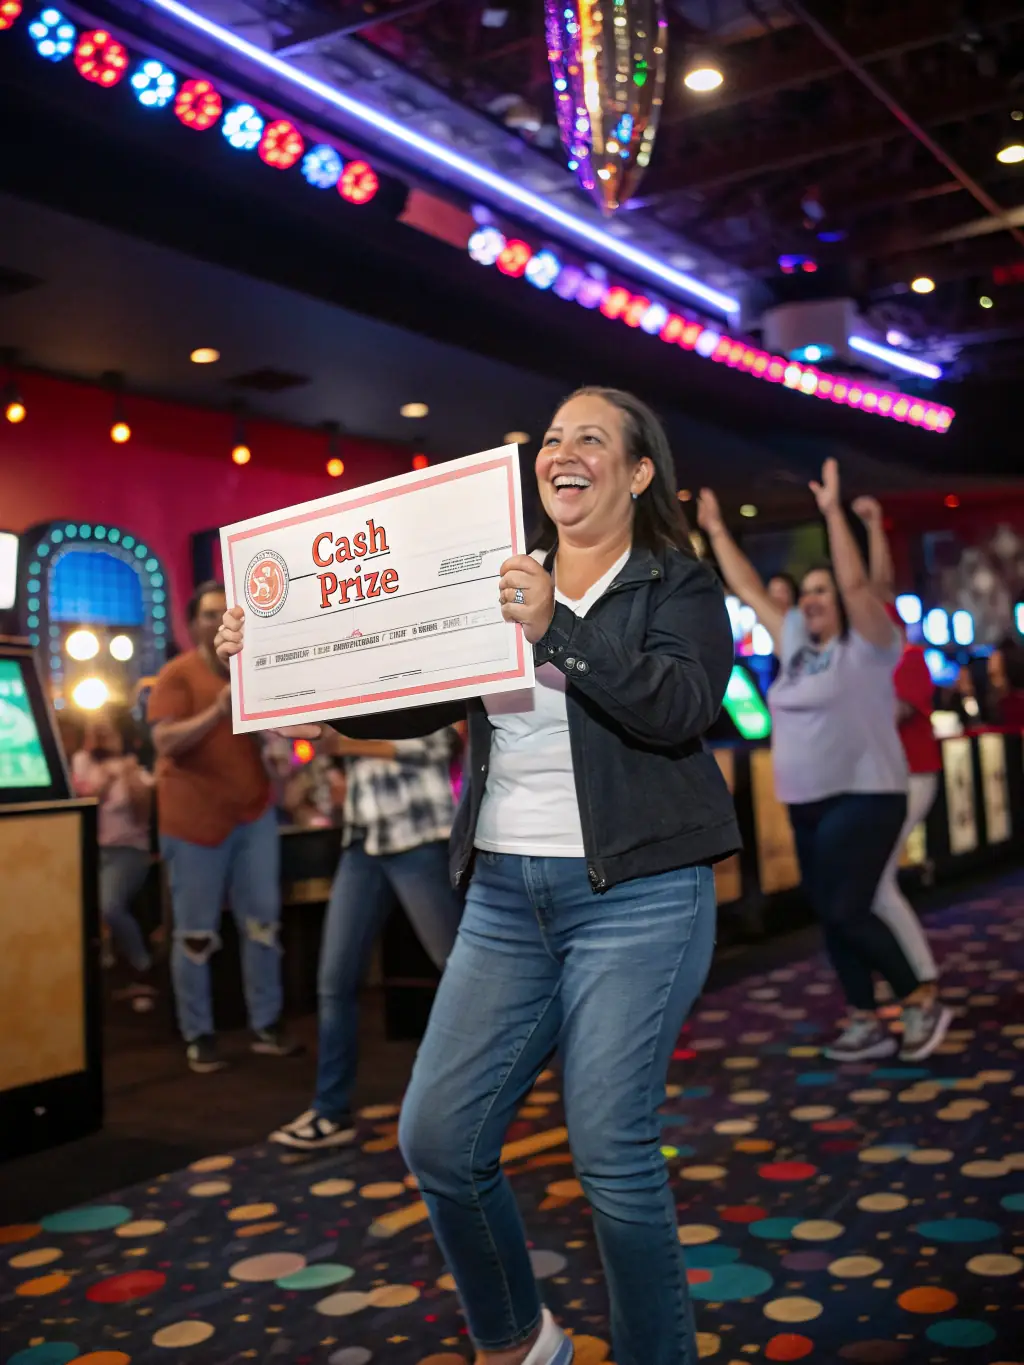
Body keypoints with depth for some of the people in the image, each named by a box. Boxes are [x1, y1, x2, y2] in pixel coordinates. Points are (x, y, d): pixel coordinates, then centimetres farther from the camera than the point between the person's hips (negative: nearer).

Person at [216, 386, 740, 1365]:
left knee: (611, 1154, -4)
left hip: (636, 894, -5)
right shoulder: (503, 587, 14)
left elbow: (682, 708, -17)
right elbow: (406, 703, 10)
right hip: (506, 895, 5)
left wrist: (554, 632, -27)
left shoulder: (679, 587, 2)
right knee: (437, 1142, 3)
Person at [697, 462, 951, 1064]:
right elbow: (749, 589, 16)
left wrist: (834, 512, -24)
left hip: (864, 799, -8)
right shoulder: (795, 644, 11)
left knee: (848, 911, -13)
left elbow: (855, 583, -22)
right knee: (832, 917, 8)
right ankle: (867, 1024, 18)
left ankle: (924, 1000, 5)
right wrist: (717, 531, 16)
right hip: (808, 806, 8)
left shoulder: (868, 646, -7)